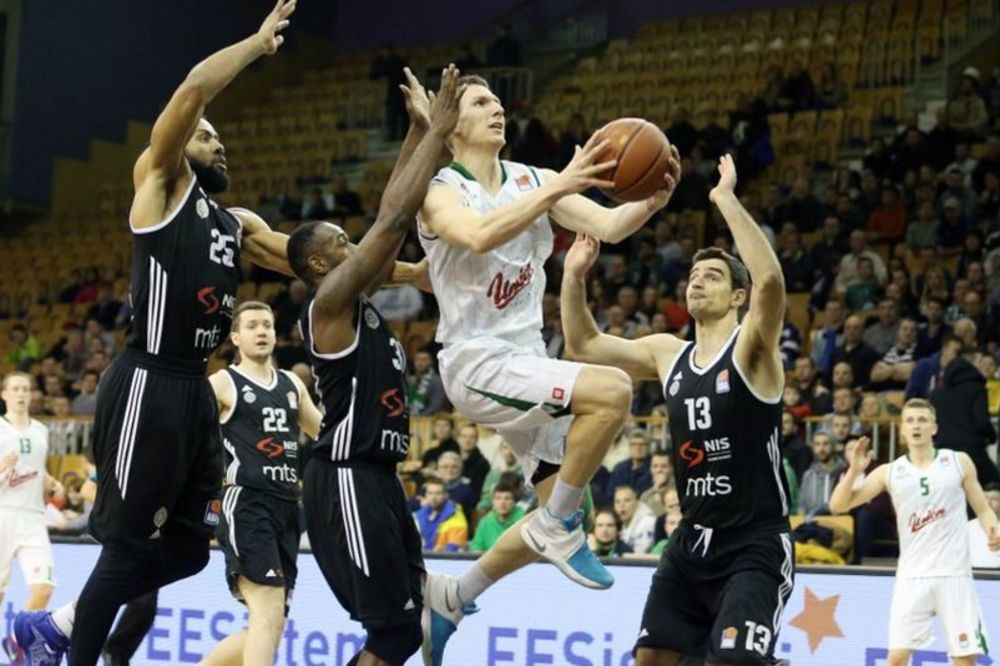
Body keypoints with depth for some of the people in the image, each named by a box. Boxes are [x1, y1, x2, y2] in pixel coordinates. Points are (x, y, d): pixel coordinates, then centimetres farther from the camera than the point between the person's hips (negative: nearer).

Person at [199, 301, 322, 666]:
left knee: (270, 624, 10)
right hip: (247, 503, -7)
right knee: (269, 613, -20)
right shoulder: (223, 383, 1)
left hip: (287, 508, 7)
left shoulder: (292, 384, 19)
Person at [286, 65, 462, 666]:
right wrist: (438, 131, -14)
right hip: (348, 478, -10)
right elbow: (393, 220, -17)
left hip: (377, 476, 10)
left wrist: (420, 131, 13)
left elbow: (393, 218, 17)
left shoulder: (358, 301, 16)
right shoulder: (330, 302, -10)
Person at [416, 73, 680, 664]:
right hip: (477, 361, -8)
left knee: (561, 519, 11)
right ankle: (560, 524, -14)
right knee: (612, 389, -30)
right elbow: (479, 235, -33)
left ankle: (452, 596, 27)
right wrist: (558, 188, -40)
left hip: (528, 358, 8)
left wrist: (653, 201, -24)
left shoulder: (531, 180, 9)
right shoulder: (441, 190, -10)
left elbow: (607, 225, -4)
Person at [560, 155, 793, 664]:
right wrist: (574, 277, 0)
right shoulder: (668, 355, 9)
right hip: (693, 540, 7)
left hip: (755, 545, -7)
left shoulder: (752, 347, -10)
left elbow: (771, 279, -30)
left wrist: (728, 200, -29)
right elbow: (582, 346, 13)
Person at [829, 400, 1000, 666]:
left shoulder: (959, 462, 4)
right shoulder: (889, 473, 5)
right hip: (912, 577, 1)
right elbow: (838, 505, 2)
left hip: (953, 574, -1)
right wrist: (854, 471, -15)